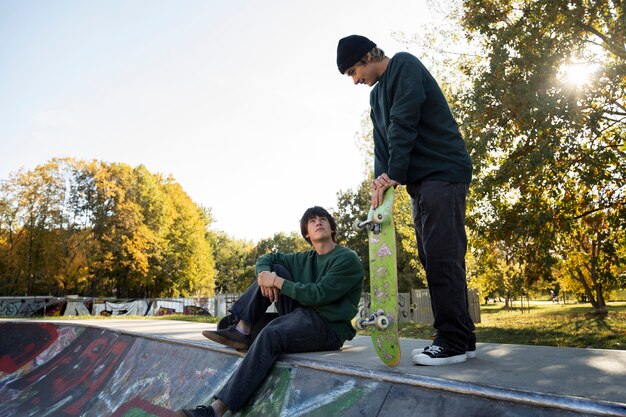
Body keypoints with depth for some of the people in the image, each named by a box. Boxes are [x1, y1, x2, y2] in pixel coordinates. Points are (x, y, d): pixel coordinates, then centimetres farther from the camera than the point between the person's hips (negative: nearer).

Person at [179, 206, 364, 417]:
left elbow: (318, 295, -20)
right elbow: (266, 259, 16)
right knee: (275, 268, -1)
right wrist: (264, 274, -9)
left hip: (329, 328, -7)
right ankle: (241, 331, -10)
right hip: (301, 316, 8)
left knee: (271, 334, -34)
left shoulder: (347, 259, -9)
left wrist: (276, 282, -16)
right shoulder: (306, 258, 13)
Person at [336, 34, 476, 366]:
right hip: (419, 180, 9)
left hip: (443, 172, -9)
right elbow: (382, 140, 12)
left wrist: (393, 174, -17)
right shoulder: (376, 95, 22)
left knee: (442, 256, -13)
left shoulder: (404, 65, -2)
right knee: (432, 258, 5)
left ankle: (453, 341, -7)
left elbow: (404, 123, -14)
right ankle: (462, 338, 11)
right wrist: (381, 178, -6)